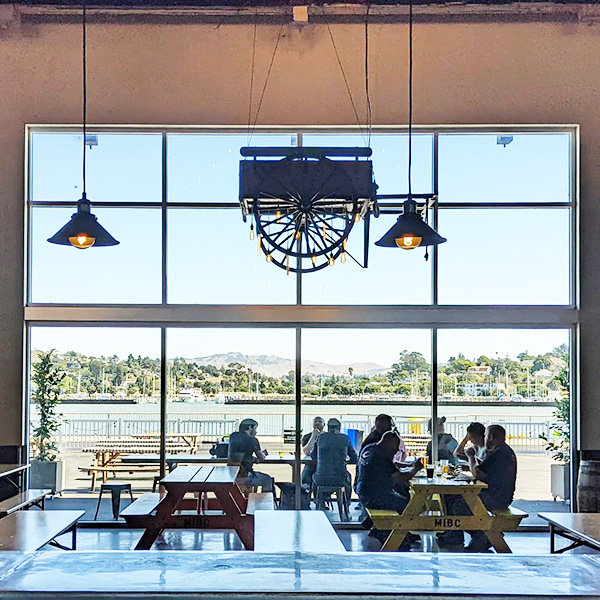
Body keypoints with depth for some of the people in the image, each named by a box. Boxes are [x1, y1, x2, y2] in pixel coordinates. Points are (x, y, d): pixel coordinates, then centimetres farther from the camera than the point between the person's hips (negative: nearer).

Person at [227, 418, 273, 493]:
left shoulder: (233, 436, 7)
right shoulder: (252, 440, -10)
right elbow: (261, 459, -2)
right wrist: (264, 453, 22)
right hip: (244, 477, -7)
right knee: (268, 480, 17)